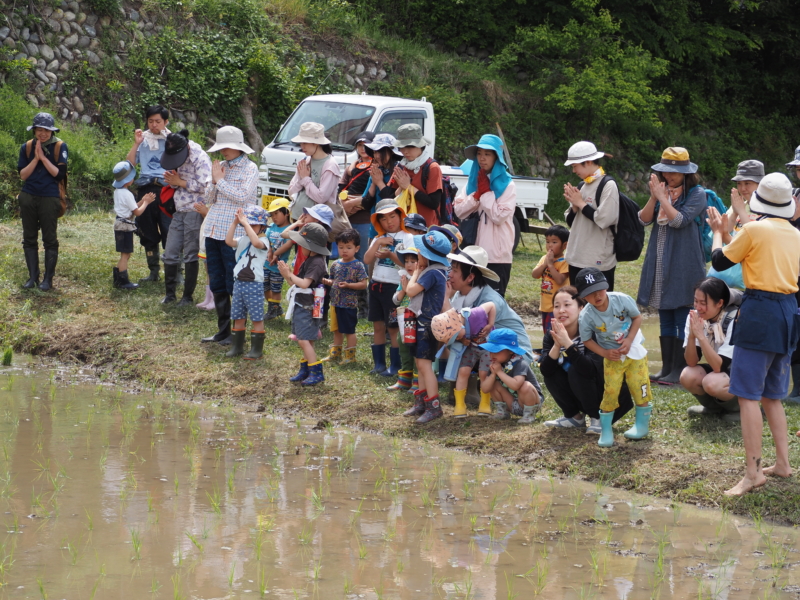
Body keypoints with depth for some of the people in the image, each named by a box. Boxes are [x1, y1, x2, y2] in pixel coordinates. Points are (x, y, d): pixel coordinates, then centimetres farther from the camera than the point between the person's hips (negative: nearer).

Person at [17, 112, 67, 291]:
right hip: (29, 197, 3)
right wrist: (35, 159, -10)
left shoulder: (60, 147, -3)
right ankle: (32, 277, 14)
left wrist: (43, 158, -14)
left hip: (50, 198, -3)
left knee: (50, 239, -1)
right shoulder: (27, 147, 4)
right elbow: (22, 175, 2)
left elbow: (59, 174, -9)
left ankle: (48, 279, 5)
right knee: (29, 238, 6)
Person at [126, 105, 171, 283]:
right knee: (147, 232, 8)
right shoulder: (144, 140, 14)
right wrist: (136, 144, -2)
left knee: (169, 232, -10)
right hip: (146, 188, 4)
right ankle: (153, 271, 18)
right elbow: (130, 163, 8)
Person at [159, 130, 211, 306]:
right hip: (179, 211, 8)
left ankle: (188, 296, 7)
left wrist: (180, 182, -16)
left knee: (190, 254, -1)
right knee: (170, 253, 6)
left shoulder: (200, 158, -13)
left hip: (194, 211, -8)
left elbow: (205, 186, -20)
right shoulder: (176, 157, 12)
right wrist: (171, 179, -3)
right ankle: (170, 293, 18)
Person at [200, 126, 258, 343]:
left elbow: (242, 197, -17)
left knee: (234, 286, -2)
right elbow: (209, 199, 14)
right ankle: (223, 330, 19)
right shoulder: (221, 166, 13)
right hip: (213, 232, 7)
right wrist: (214, 182, -3)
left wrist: (221, 180, -11)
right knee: (217, 285, 11)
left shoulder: (249, 168, -5)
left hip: (234, 234, -7)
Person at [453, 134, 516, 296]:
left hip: (497, 255, -5)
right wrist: (476, 195, -10)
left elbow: (499, 217, -12)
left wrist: (486, 193, -9)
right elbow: (459, 211, 2)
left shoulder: (507, 185, -2)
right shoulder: (472, 181, 12)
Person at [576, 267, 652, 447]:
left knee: (640, 387, 1)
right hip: (612, 356, 0)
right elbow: (587, 340, -7)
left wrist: (629, 340, -18)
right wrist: (605, 353, -18)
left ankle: (643, 424, 20)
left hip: (634, 350, 0)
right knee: (610, 392, -4)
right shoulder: (586, 316, -22)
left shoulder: (621, 299, -23)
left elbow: (637, 317, -8)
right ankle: (606, 430, 9)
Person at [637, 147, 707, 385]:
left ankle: (679, 370, -2)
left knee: (682, 318, -5)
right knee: (666, 319, 10)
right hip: (660, 265, 7)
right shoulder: (663, 190, 12)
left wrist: (662, 197, -15)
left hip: (683, 265, -7)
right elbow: (644, 219, 4)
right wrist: (653, 197, -10)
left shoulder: (696, 194, -6)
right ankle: (666, 368, 14)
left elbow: (679, 220, -18)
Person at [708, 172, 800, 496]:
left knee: (748, 394, -7)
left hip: (759, 312, -7)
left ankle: (753, 471, -12)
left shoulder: (753, 230, -10)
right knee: (771, 395, 19)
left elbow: (719, 261, 1)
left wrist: (717, 232, 20)